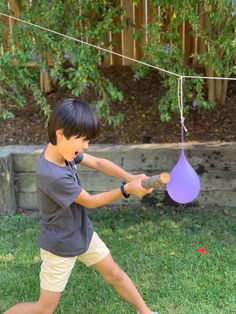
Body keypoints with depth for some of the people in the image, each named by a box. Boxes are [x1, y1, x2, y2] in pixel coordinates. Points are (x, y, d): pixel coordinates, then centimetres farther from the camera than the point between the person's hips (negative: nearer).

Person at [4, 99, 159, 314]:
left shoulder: (64, 149, -11)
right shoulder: (53, 175, -35)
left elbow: (98, 163, -3)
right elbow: (90, 201, -22)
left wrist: (130, 178, -17)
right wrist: (126, 190, -20)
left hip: (83, 234, 8)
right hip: (60, 246, -8)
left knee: (115, 274, 19)